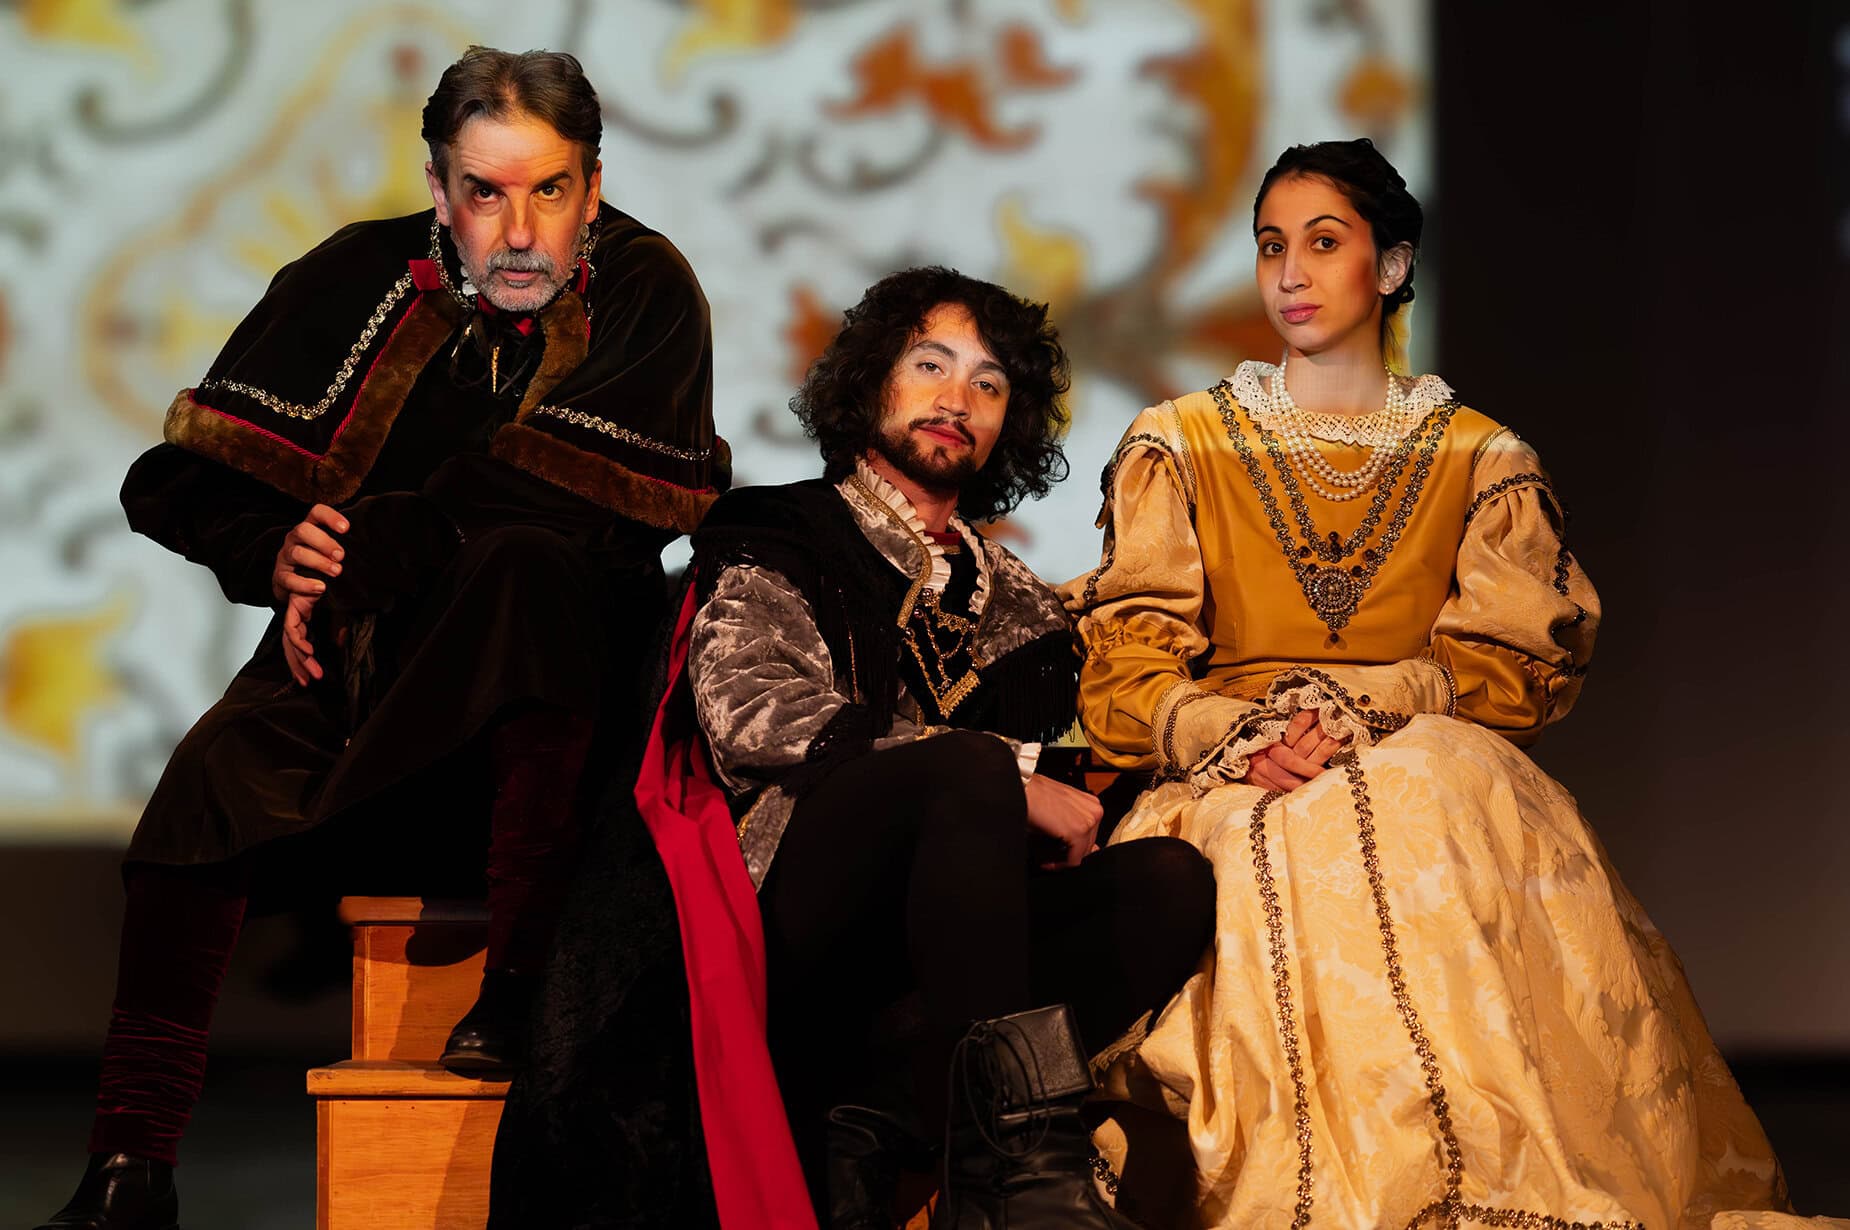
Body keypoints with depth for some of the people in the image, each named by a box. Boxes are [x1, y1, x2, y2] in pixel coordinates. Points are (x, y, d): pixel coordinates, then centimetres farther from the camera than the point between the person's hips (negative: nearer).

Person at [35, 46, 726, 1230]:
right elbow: (183, 477, 4)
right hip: (361, 652, 2)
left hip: (557, 686, -2)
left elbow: (603, 506, -17)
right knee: (220, 774, -27)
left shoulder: (645, 292, -3)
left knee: (529, 564, -34)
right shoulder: (363, 278, 3)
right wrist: (276, 554, -18)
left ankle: (524, 985, -32)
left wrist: (374, 541, -18)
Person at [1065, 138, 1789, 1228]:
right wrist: (1240, 731, -17)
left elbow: (1506, 667, 3)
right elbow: (1128, 664, 5)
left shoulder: (1482, 460, 16)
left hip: (1433, 767, 0)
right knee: (1301, 846, -36)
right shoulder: (1179, 447, 16)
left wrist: (1351, 704, -16)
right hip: (1240, 793, 0)